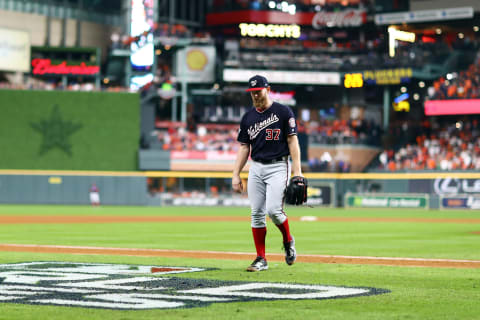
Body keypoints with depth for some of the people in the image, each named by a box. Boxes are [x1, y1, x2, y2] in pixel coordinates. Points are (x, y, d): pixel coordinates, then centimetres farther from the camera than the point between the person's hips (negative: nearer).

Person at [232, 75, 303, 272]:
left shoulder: (283, 112, -2)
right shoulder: (248, 117, 12)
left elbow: (293, 142, -4)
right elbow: (244, 148, 14)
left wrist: (297, 170, -13)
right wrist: (236, 174, 5)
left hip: (278, 167, -5)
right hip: (256, 168, 5)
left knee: (273, 209, -17)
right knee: (257, 213, 0)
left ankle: (288, 241, 11)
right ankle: (261, 259, 5)